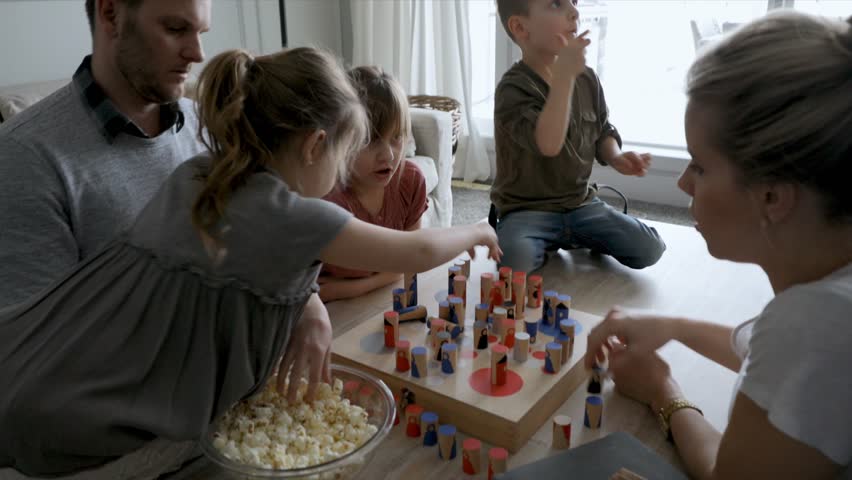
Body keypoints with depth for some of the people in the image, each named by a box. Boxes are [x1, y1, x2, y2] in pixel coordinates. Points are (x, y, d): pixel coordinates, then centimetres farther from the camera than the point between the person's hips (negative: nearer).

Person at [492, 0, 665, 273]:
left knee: (649, 250, -8)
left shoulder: (587, 78, 3)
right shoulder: (513, 88, -18)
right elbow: (549, 144, -33)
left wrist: (616, 158, -8)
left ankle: (574, 240, 15)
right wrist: (564, 74, -34)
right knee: (514, 261, -35)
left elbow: (602, 133, 15)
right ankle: (545, 247, 2)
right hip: (526, 209, -5)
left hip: (580, 203, 5)